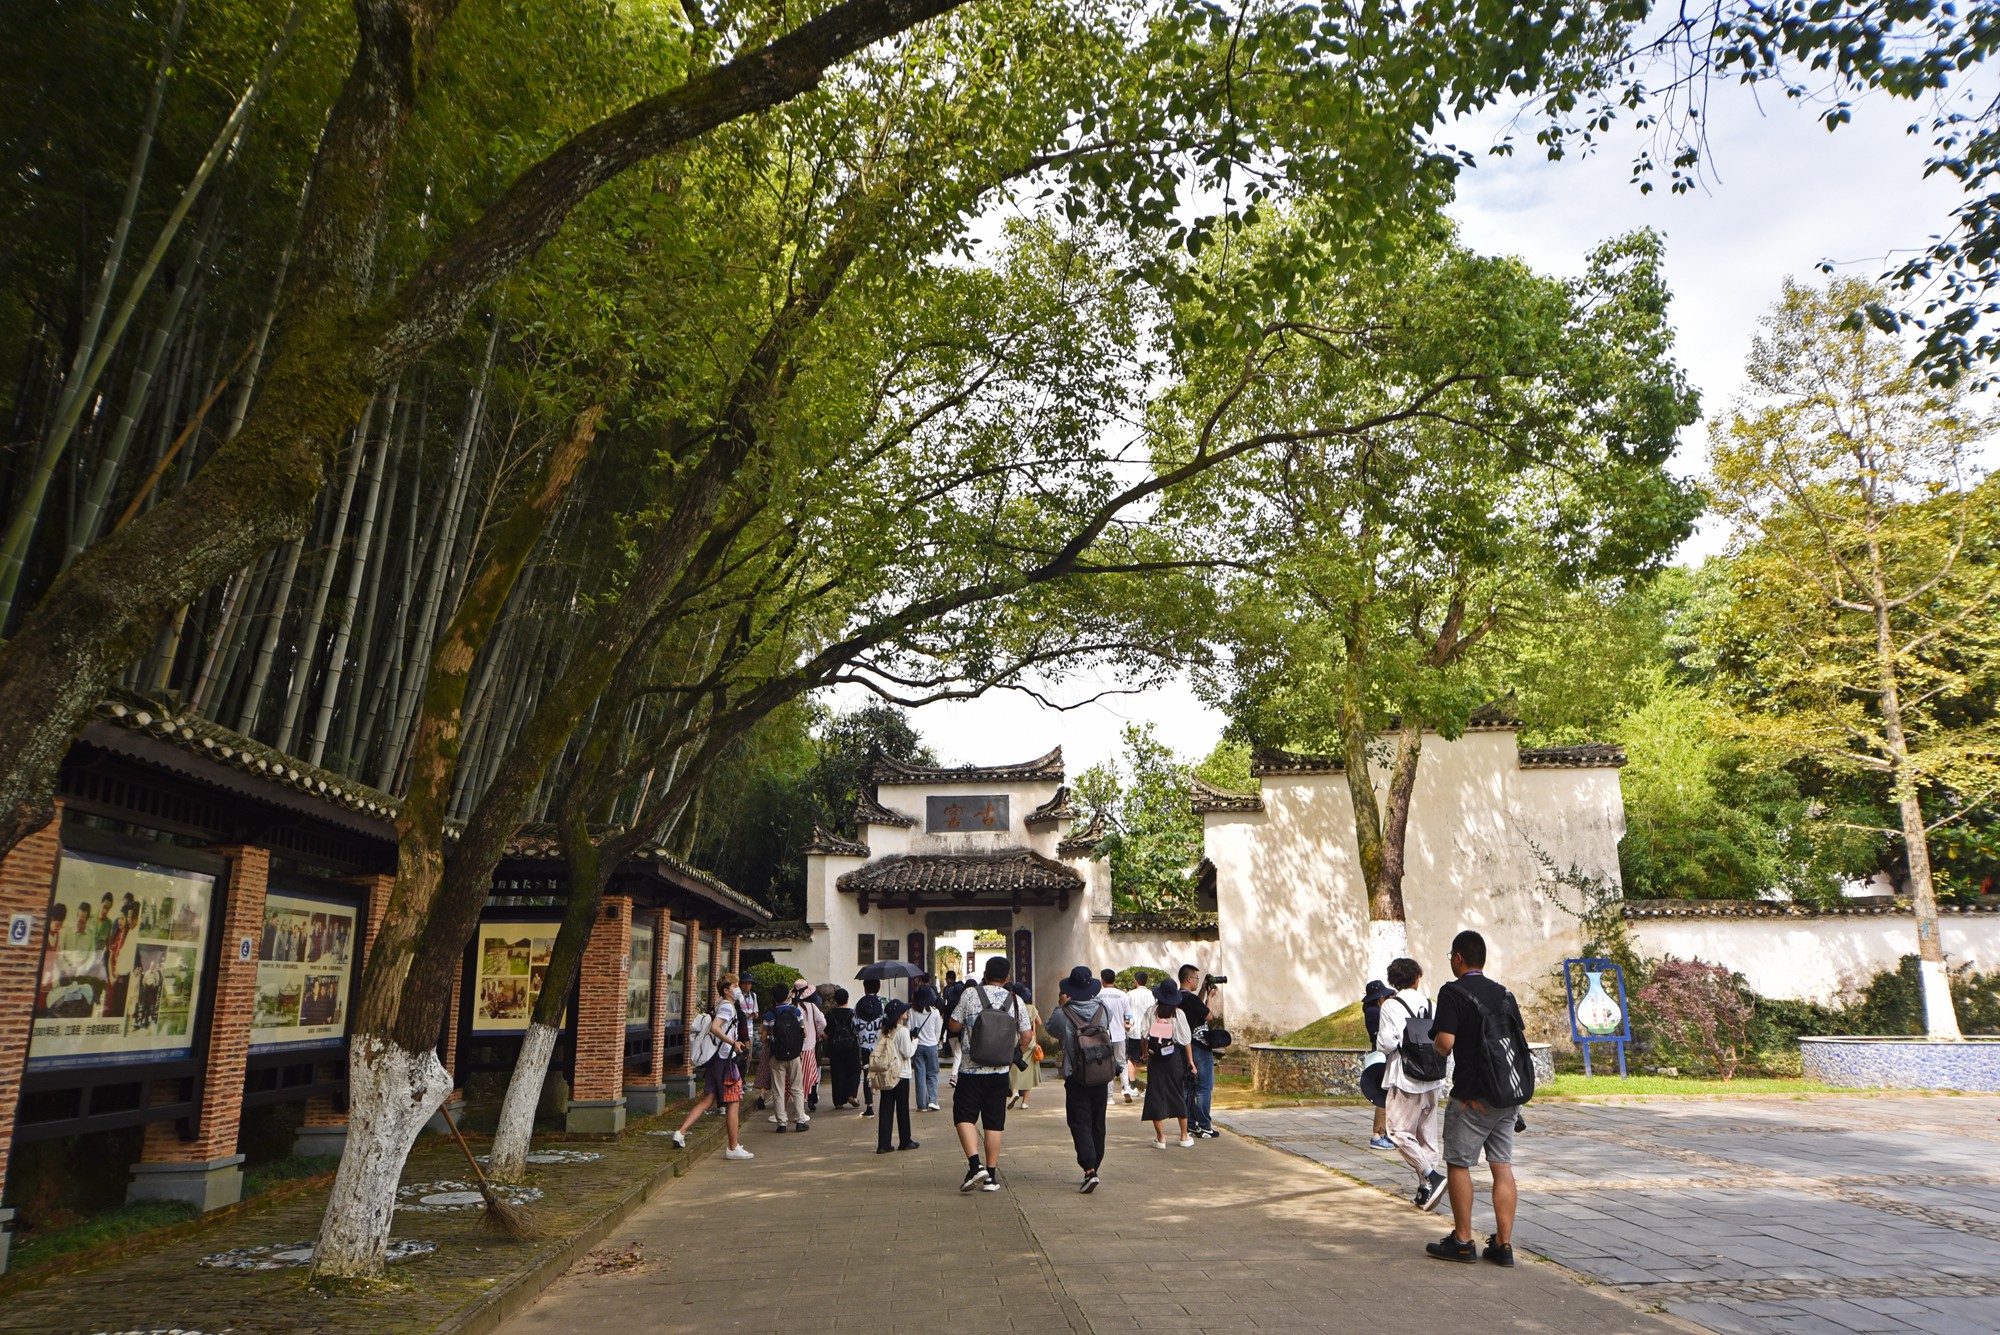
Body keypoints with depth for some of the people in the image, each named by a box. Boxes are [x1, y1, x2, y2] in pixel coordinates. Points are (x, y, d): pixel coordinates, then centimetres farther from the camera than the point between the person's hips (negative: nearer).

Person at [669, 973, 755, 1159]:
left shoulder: (721, 1006, 17)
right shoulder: (728, 1007, -13)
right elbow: (714, 1028, -27)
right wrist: (733, 1043, -26)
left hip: (715, 1059, 9)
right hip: (726, 1061, -9)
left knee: (707, 1100, 9)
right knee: (733, 1103, -1)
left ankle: (681, 1132, -2)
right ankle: (733, 1148, 5)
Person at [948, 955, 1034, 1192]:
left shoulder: (970, 994, -6)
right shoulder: (1015, 1001, 2)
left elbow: (954, 1026, -2)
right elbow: (1027, 1036, 5)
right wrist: (1015, 1057, 20)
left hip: (971, 1069, -3)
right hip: (1000, 1072, 3)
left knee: (964, 1117, 6)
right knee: (994, 1123, 9)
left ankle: (975, 1164, -11)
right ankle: (991, 1176, 12)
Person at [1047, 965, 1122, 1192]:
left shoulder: (1063, 1014, -13)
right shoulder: (1104, 1008, -3)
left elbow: (1050, 1028, 9)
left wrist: (1060, 1005, 14)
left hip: (1076, 1078, -3)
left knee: (1080, 1123, -1)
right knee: (1097, 1123, 15)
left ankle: (1089, 1170, -16)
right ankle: (1094, 1168, 23)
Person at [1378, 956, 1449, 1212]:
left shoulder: (1391, 1005, -9)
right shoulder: (1430, 1005, 6)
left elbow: (1386, 1044, -15)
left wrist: (1379, 1036, 6)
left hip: (1405, 1080, -6)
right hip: (1431, 1081, 6)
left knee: (1400, 1133, -1)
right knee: (1427, 1135, 11)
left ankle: (1431, 1176, -15)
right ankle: (1426, 1189, 13)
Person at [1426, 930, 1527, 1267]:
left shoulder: (1452, 992, -11)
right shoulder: (1504, 994, 10)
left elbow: (1445, 1043, -19)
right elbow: (1523, 1040, 13)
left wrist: (1435, 1042, 3)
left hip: (1472, 1096, -6)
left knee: (1458, 1164, 5)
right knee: (1503, 1167, 8)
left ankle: (1462, 1242, 9)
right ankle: (1503, 1245, 9)